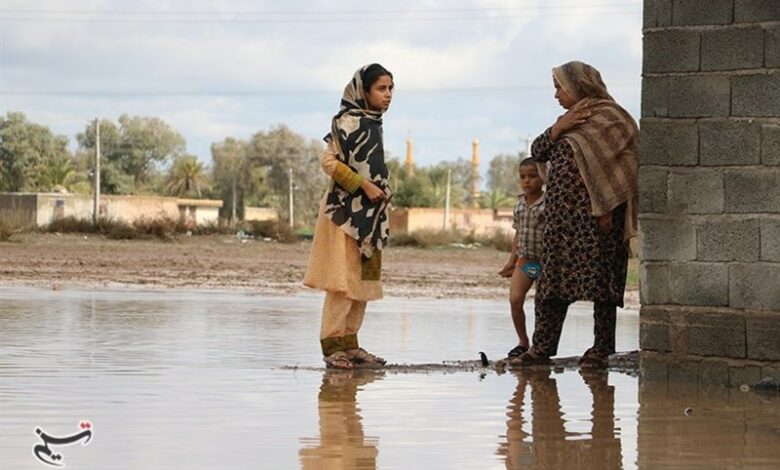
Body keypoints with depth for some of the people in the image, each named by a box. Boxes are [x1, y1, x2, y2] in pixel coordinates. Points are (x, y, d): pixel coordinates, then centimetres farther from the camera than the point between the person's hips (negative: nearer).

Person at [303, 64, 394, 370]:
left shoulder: (372, 124, 15)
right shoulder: (349, 121, -11)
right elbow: (329, 160, -18)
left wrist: (381, 190, 10)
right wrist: (364, 185, -19)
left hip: (368, 213, 9)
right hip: (347, 210, -9)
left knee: (362, 281, 10)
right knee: (343, 280, -11)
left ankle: (349, 343, 14)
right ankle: (332, 345, -10)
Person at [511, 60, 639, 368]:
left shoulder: (608, 117, -4)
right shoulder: (569, 120, 21)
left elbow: (615, 165, -12)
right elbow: (538, 152, 14)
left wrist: (606, 210, -19)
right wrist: (558, 128, -4)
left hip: (594, 213, -8)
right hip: (561, 213, 8)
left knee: (598, 279, -5)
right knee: (553, 279, 5)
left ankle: (600, 350, -1)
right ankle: (542, 348, 7)